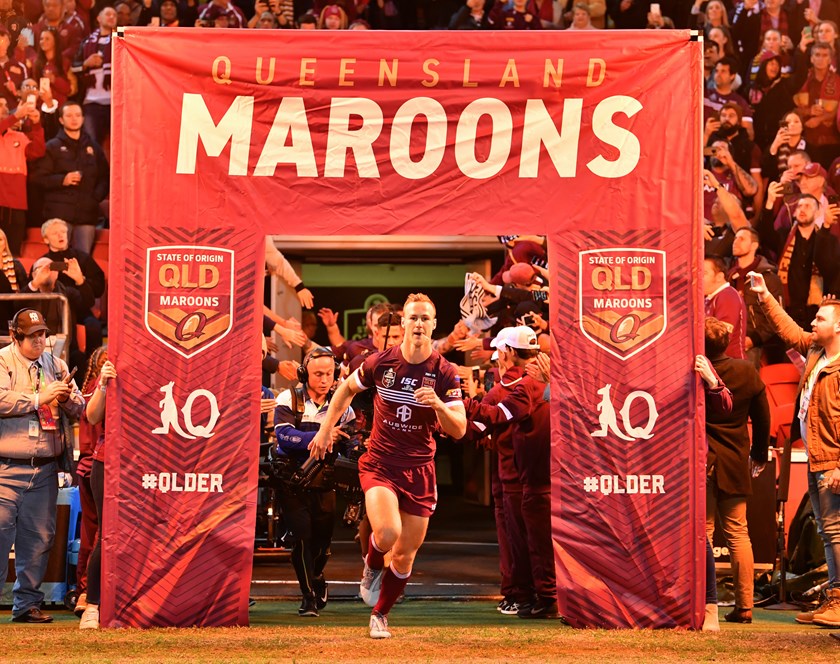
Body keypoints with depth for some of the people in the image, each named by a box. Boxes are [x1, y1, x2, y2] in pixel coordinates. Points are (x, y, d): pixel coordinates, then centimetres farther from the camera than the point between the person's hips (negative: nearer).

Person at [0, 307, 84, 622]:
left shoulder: (55, 365, 14)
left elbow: (80, 409, 14)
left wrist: (67, 397, -8)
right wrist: (41, 397, -14)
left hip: (45, 468, 5)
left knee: (39, 537, 7)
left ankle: (27, 604, 16)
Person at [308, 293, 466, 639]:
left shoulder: (445, 373, -6)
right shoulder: (380, 362, -5)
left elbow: (459, 430, -9)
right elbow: (347, 388, 15)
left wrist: (438, 404, -27)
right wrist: (326, 429, 12)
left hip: (419, 469, 1)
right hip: (379, 463, -1)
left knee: (405, 555, 5)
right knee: (387, 533, -26)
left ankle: (379, 615, 28)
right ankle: (372, 567, 9)